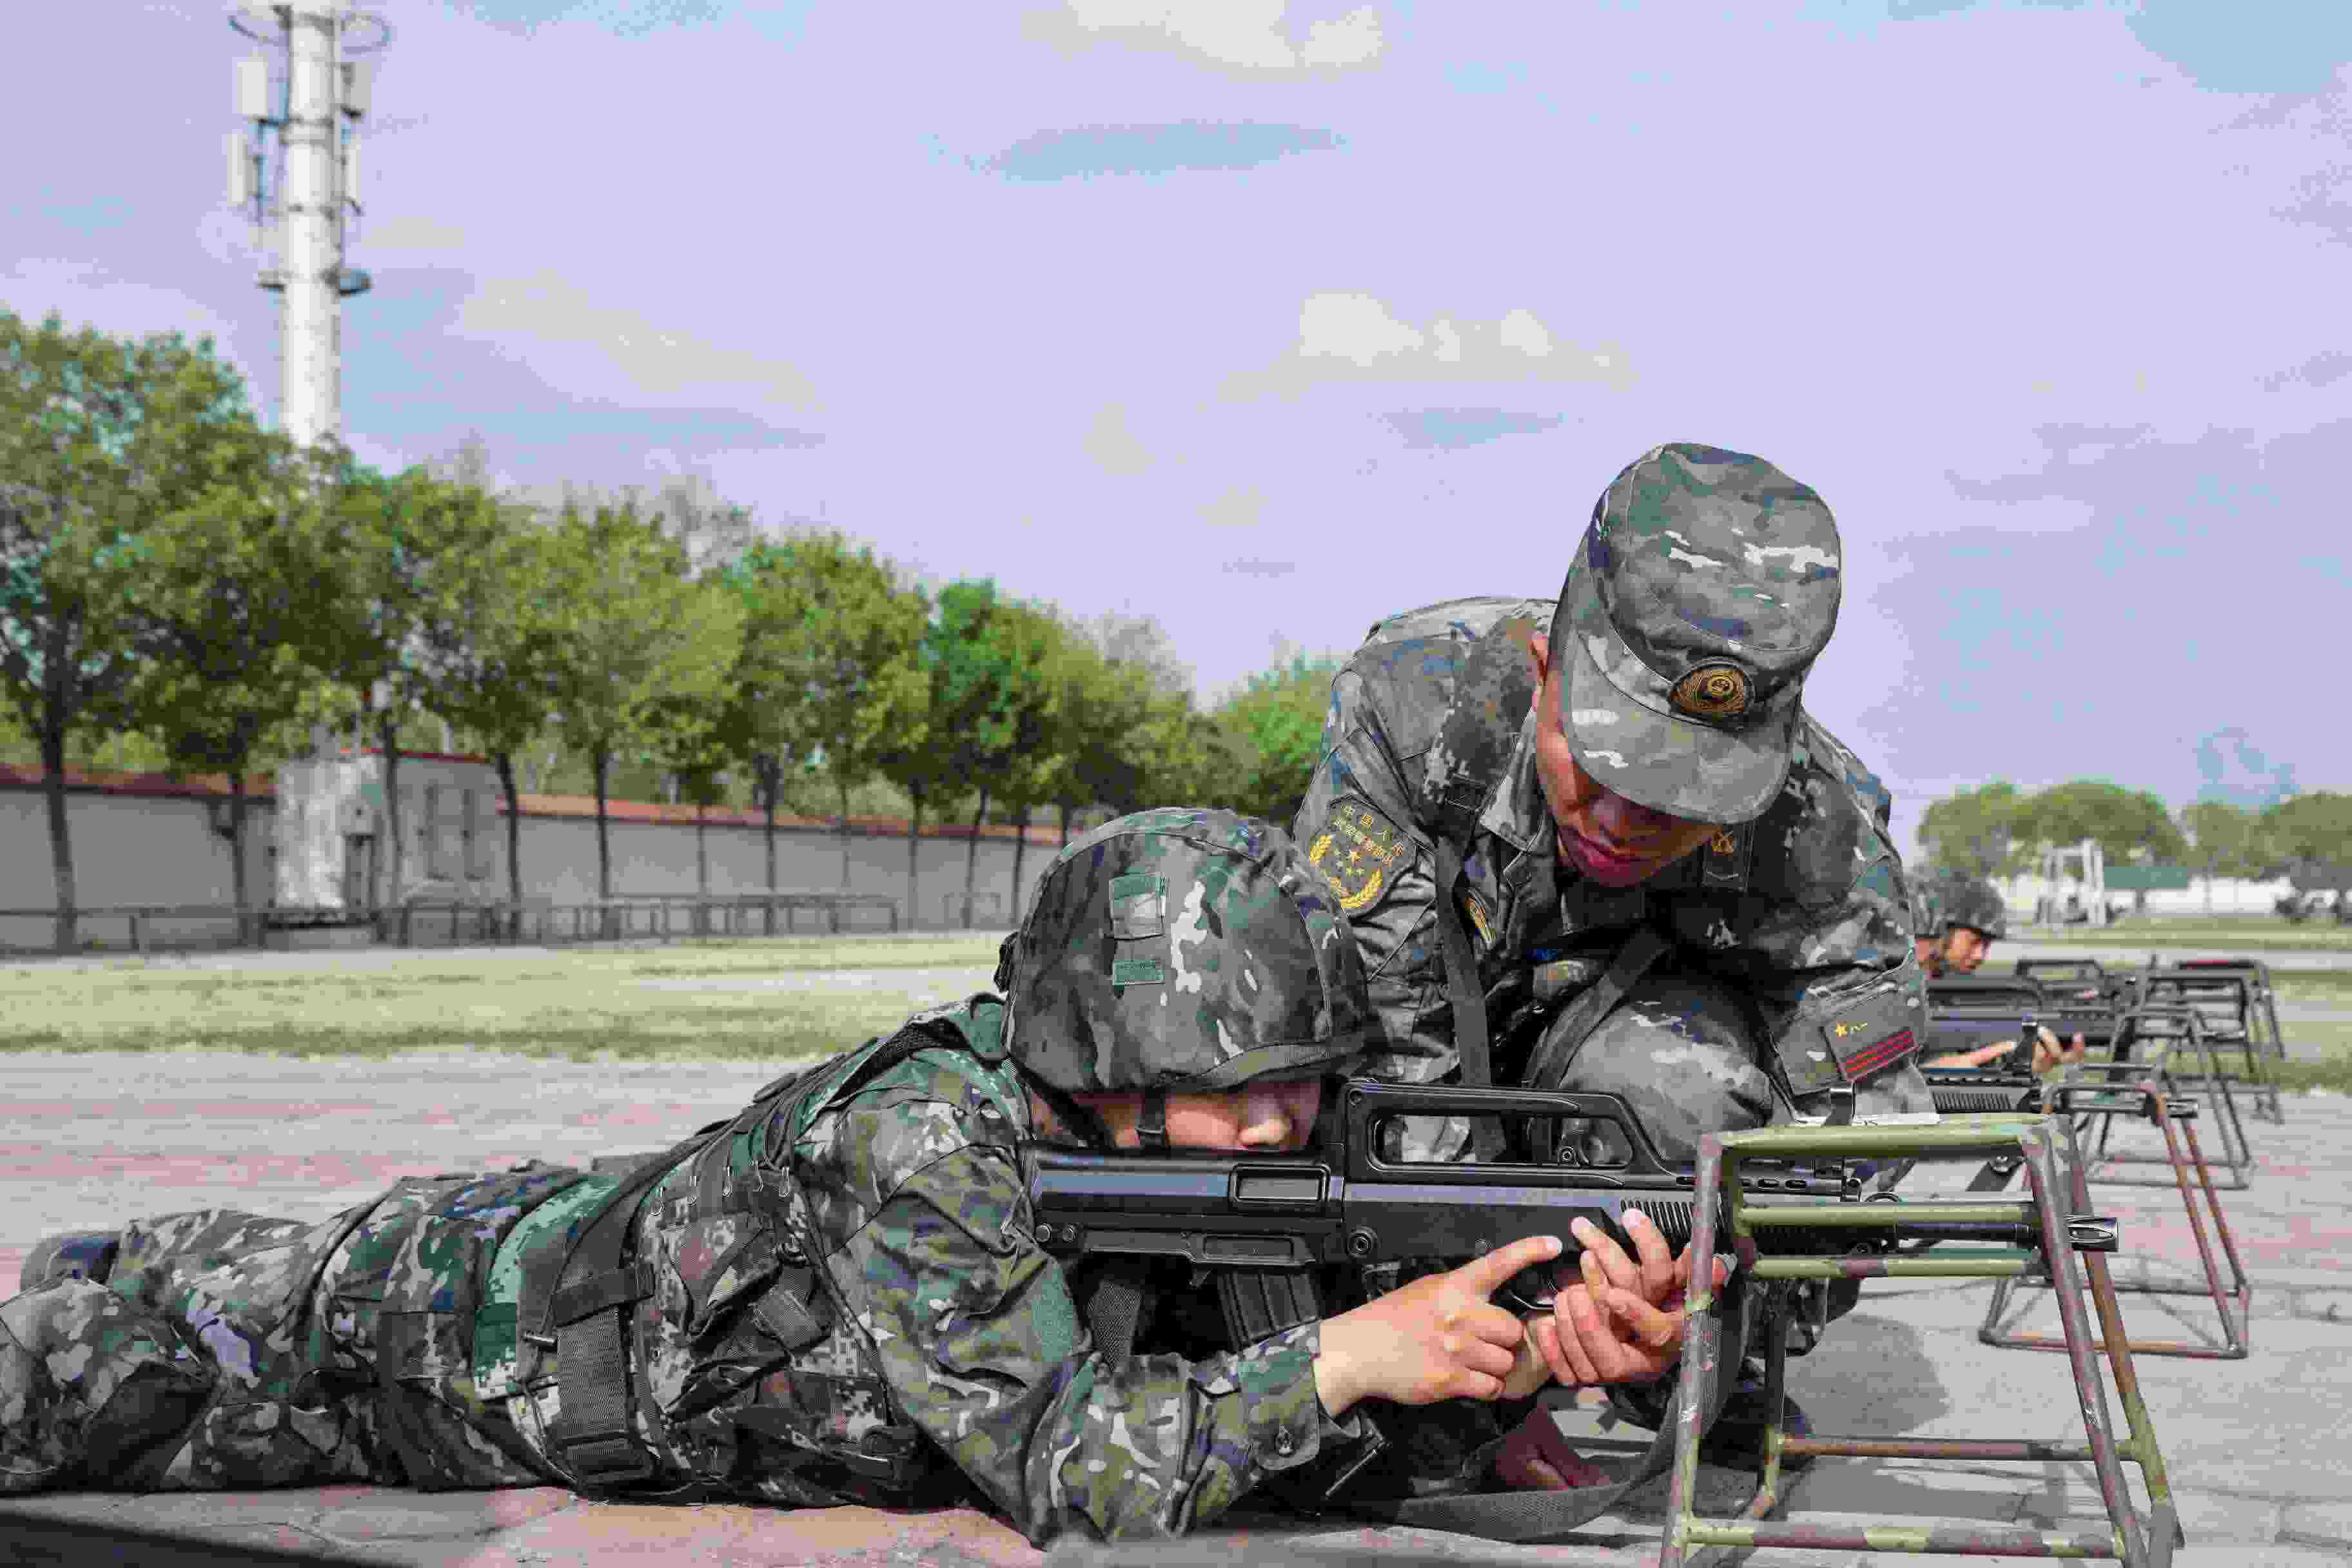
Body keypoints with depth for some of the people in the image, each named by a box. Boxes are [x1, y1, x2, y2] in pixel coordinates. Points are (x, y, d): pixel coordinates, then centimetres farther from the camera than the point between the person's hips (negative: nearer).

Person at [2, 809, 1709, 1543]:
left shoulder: (1212, 1164, -20)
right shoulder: (930, 1135, -41)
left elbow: (1343, 1450, -22)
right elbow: (1065, 1467, -42)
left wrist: (1541, 1360, -40)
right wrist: (1345, 1348, -46)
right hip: (441, 1326, -7)